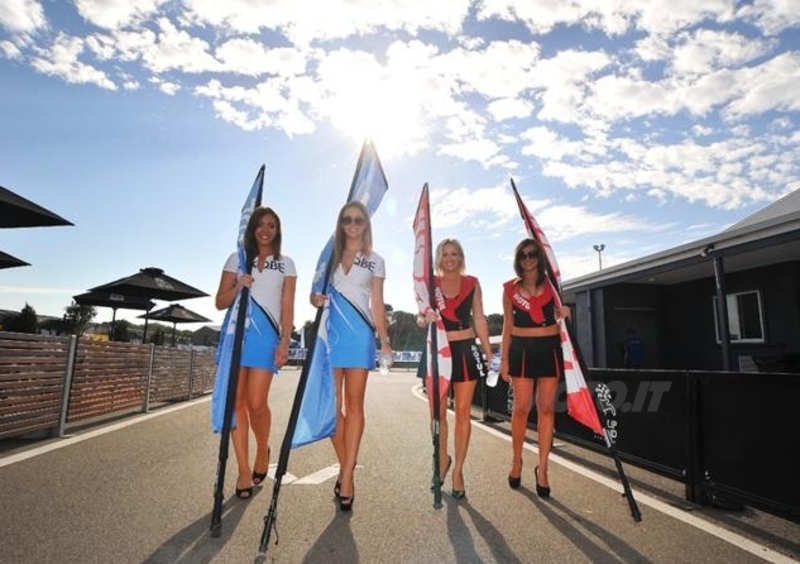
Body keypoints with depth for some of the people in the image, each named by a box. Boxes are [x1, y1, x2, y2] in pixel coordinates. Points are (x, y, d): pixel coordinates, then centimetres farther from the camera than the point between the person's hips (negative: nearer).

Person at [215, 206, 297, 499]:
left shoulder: (286, 264, 12)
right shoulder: (237, 259, 13)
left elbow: (287, 306, 5)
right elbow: (220, 302, 11)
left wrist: (285, 340, -6)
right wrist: (238, 286, -9)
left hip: (266, 335, -1)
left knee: (257, 402, -9)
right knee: (237, 401, -1)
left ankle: (263, 451, 21)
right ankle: (244, 470, 10)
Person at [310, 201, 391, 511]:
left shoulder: (375, 261, 10)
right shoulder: (329, 255, 14)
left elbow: (377, 304, 8)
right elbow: (316, 292, 15)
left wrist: (384, 339, -2)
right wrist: (316, 299, -9)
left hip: (359, 334, -2)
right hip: (331, 333, 2)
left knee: (354, 404, -3)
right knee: (333, 405, 2)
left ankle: (346, 475, 0)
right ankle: (345, 468, 16)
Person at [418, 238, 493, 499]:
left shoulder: (472, 283, 6)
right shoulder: (430, 284, 4)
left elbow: (479, 319, 7)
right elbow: (420, 317, 1)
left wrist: (488, 351, 4)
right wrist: (426, 319, -22)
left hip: (466, 350, 0)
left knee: (463, 412, 3)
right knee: (438, 412, 4)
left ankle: (458, 470, 15)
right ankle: (443, 459, 30)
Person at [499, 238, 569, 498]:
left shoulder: (552, 284, 5)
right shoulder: (510, 288, 4)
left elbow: (559, 315, 14)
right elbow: (507, 326, 6)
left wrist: (564, 313, -11)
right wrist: (504, 358, 3)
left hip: (549, 348, 1)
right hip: (522, 350, -1)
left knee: (546, 408, 2)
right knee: (521, 408, 1)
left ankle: (542, 468, 12)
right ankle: (517, 460, 21)